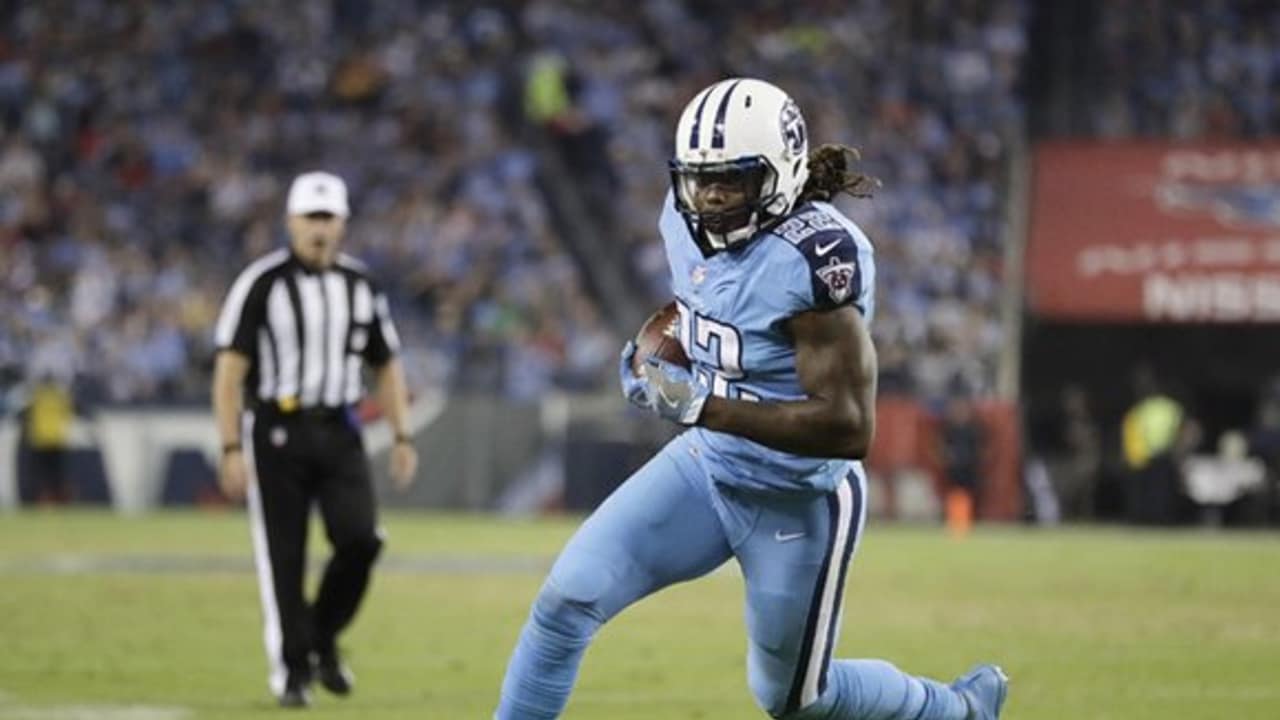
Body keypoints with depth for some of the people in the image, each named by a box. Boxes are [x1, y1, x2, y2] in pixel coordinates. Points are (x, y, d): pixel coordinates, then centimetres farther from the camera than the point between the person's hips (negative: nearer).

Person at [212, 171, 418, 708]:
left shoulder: (359, 286, 8)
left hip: (338, 431, 3)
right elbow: (230, 370, -9)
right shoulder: (262, 283, -7)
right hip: (276, 428, -3)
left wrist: (401, 437, 6)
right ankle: (291, 668, 9)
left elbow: (387, 366, 16)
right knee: (283, 557, -2)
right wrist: (232, 450, -15)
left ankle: (324, 636, 12)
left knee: (359, 539, -12)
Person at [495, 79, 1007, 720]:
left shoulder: (815, 258, -29)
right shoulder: (688, 222, -6)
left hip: (797, 504, -6)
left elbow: (850, 427, -31)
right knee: (566, 599, -7)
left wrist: (703, 406, -33)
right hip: (705, 468, 6)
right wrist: (655, 358, -6)